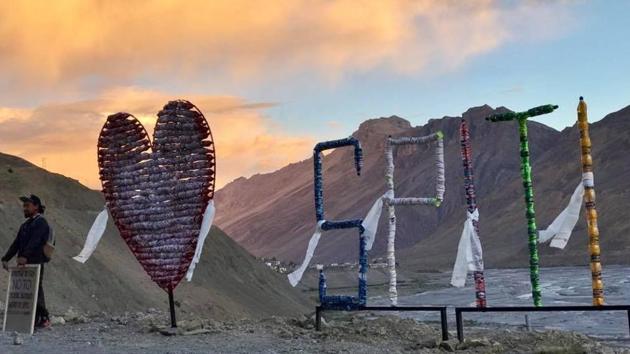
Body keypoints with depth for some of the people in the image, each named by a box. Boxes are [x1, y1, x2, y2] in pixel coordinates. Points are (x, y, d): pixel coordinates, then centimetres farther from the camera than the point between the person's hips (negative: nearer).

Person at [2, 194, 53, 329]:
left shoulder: (41, 222, -4)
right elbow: (16, 243, 16)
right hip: (23, 263, 8)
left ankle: (44, 319, -3)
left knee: (36, 291, -8)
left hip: (35, 263, -8)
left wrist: (24, 256, -32)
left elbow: (34, 241, -19)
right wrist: (6, 258, 4)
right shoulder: (25, 225, 22)